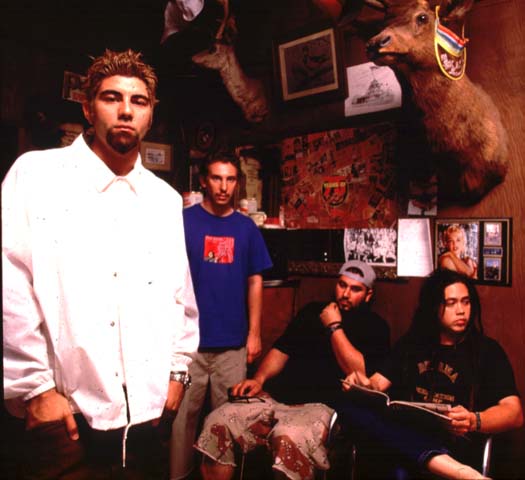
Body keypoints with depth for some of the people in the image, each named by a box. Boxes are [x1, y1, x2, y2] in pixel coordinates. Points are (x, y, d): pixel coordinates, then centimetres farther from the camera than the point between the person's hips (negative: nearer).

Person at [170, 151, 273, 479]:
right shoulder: (184, 220, -2)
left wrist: (254, 333, 4)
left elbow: (254, 282, 8)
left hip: (233, 343, 3)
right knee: (183, 415, 8)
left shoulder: (246, 227, 6)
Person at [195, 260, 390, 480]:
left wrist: (334, 326, -6)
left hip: (322, 405, -5)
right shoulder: (313, 311, 22)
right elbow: (282, 350, 21)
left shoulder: (374, 326, 6)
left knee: (288, 439, -38)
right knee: (217, 423, -18)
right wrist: (259, 379, 4)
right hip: (275, 397, 5)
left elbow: (360, 373, -10)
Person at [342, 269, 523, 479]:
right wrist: (365, 386, -13)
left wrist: (473, 421, -24)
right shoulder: (411, 344, 19)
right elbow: (378, 383, 13)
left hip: (452, 444, -5)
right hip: (404, 436, 5)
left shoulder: (487, 351, 9)